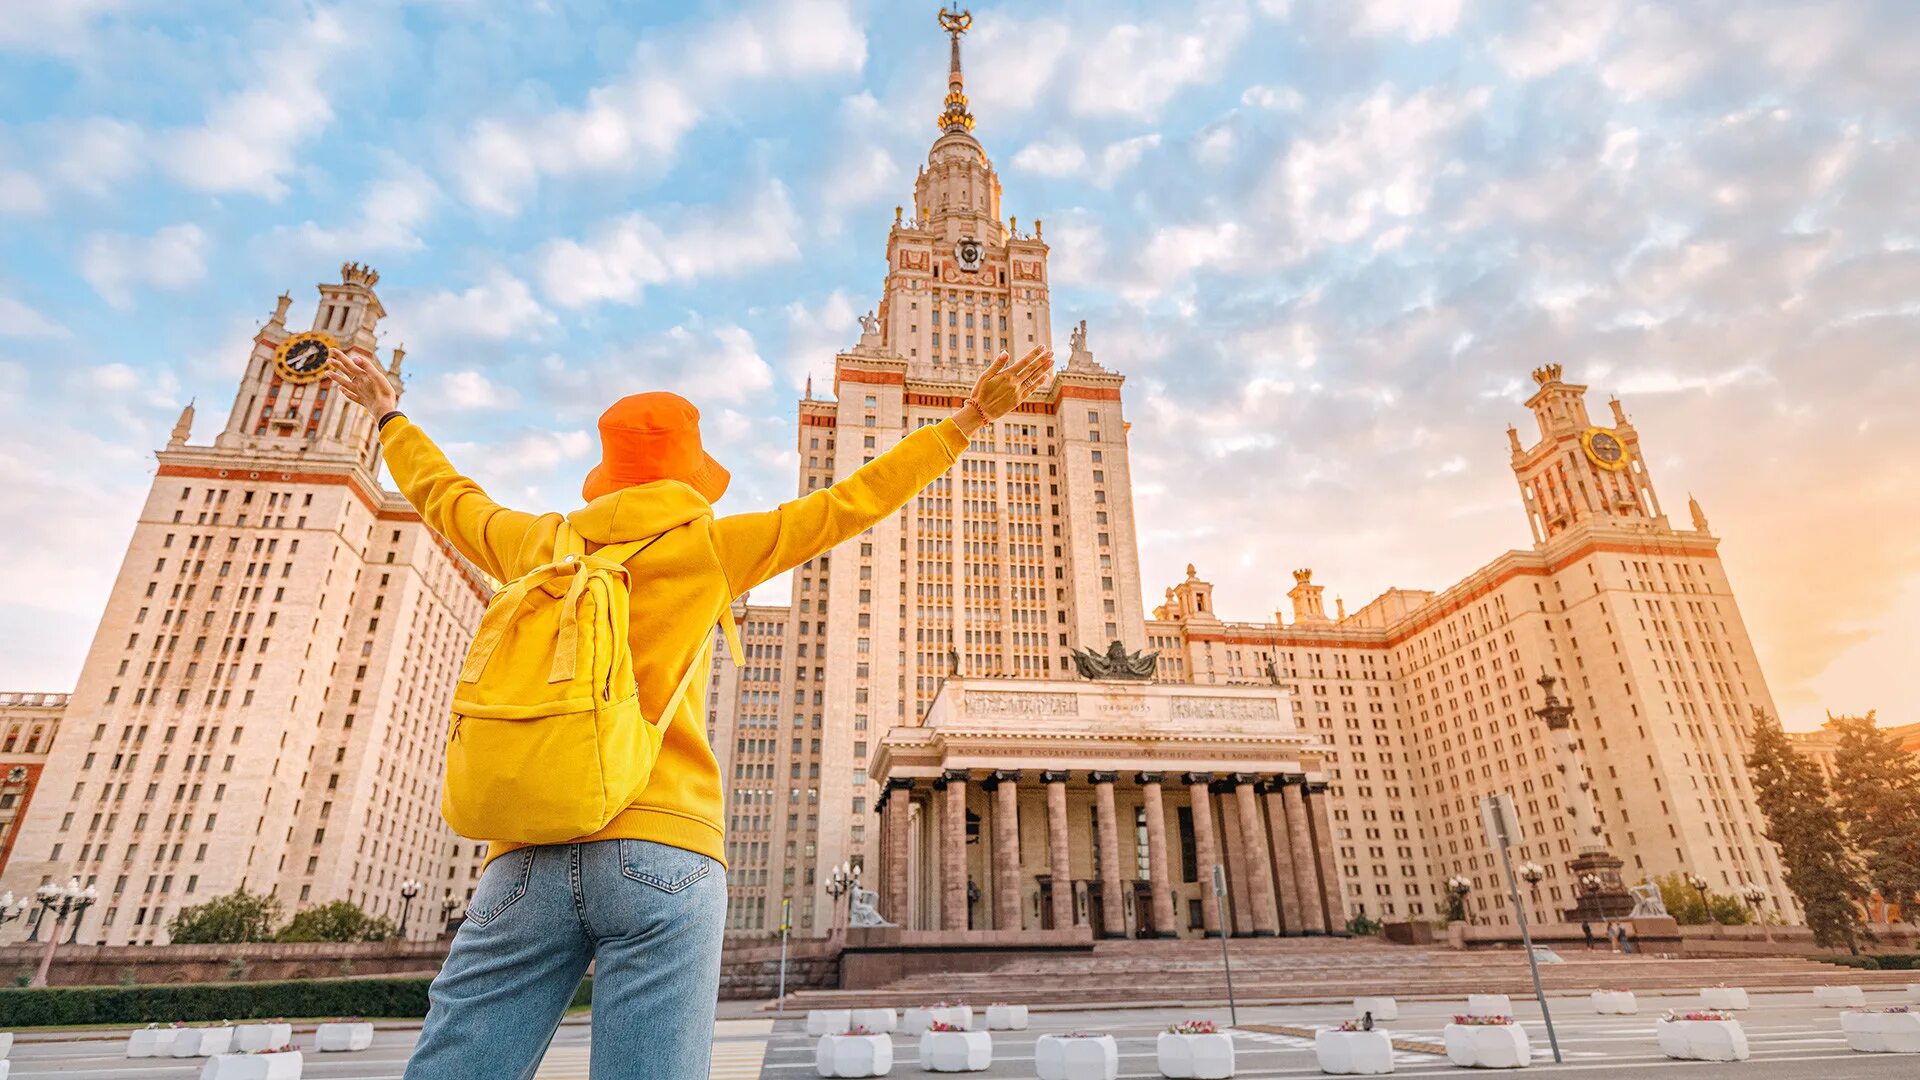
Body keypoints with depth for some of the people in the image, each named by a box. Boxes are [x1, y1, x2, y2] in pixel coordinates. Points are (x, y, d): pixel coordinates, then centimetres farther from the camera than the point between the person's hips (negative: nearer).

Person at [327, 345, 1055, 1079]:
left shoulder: (538, 542, 16)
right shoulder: (707, 545, 7)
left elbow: (443, 496, 35)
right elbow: (852, 502, 8)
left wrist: (389, 417, 55)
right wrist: (968, 421, 14)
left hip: (526, 861, 4)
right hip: (661, 852, -4)